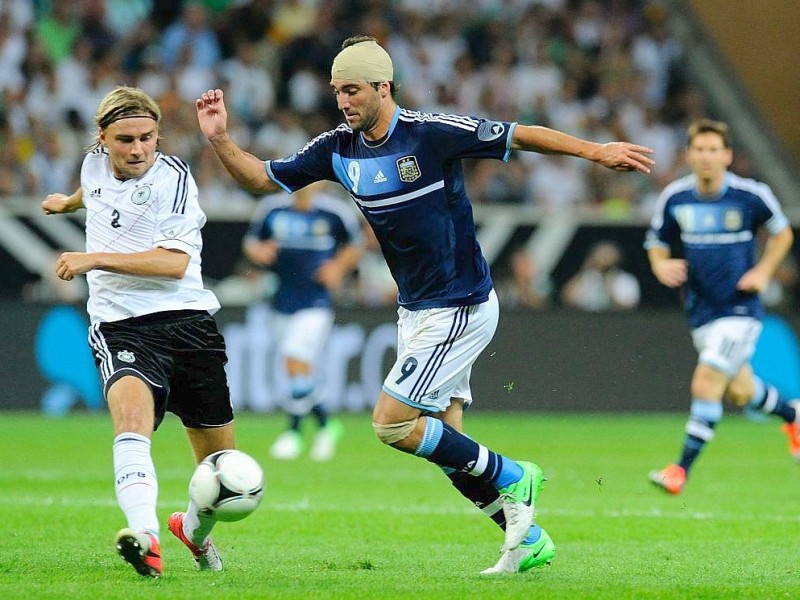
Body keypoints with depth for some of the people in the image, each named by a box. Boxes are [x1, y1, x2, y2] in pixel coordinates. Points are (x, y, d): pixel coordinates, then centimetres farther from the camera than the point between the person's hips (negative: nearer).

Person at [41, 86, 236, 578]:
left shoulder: (171, 176, -9)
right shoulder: (95, 165, 7)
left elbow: (175, 262, -19)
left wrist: (93, 259, -21)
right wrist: (70, 202, 57)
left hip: (186, 320, -2)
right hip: (120, 326, 2)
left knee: (220, 461, 6)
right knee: (132, 409, -32)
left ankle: (195, 529, 41)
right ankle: (145, 539, -52)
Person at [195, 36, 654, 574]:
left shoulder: (432, 133, -17)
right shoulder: (339, 149, 2)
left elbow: (520, 136, -12)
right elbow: (262, 178, 9)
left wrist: (596, 151, -15)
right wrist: (220, 140, -7)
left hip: (461, 307, -8)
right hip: (415, 310, 8)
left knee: (392, 423, -13)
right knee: (443, 440, 7)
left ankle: (510, 478, 2)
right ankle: (528, 539, 19)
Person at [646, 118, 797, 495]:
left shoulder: (751, 195, -11)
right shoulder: (674, 198, -4)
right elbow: (656, 243, 9)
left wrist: (763, 271, -7)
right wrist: (662, 267, -13)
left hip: (740, 308, -4)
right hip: (701, 310, 4)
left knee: (706, 384, -17)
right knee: (739, 392, 16)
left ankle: (681, 470, -11)